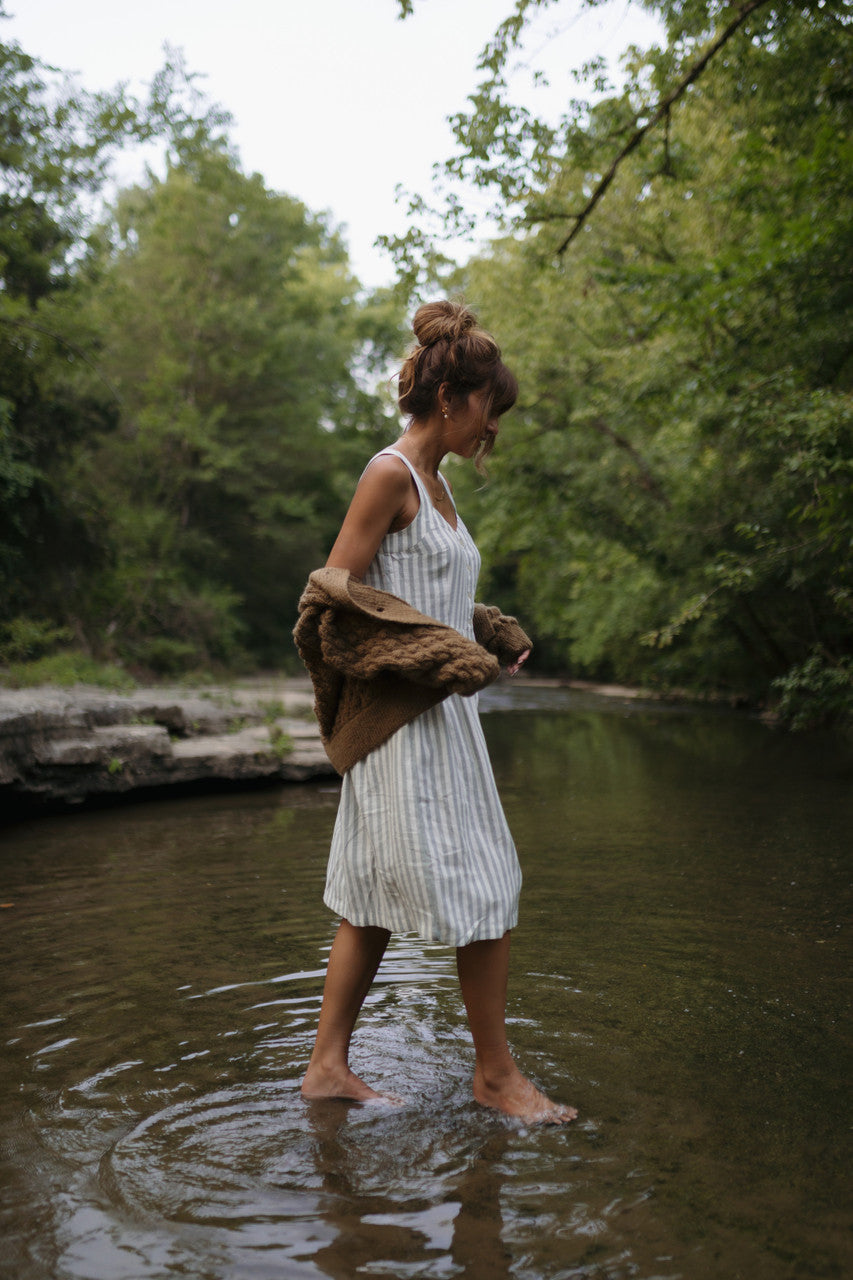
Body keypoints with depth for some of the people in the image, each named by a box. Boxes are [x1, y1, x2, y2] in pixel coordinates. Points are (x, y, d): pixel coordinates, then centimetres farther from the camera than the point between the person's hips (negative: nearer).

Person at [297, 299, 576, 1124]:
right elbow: (336, 589, -15)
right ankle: (495, 1072, 15)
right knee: (483, 893, -1)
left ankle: (327, 1065, 21)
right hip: (406, 716, -9)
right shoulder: (390, 475, -10)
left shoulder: (433, 482, 16)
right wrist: (433, 655, -20)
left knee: (376, 898, 11)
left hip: (440, 716, 9)